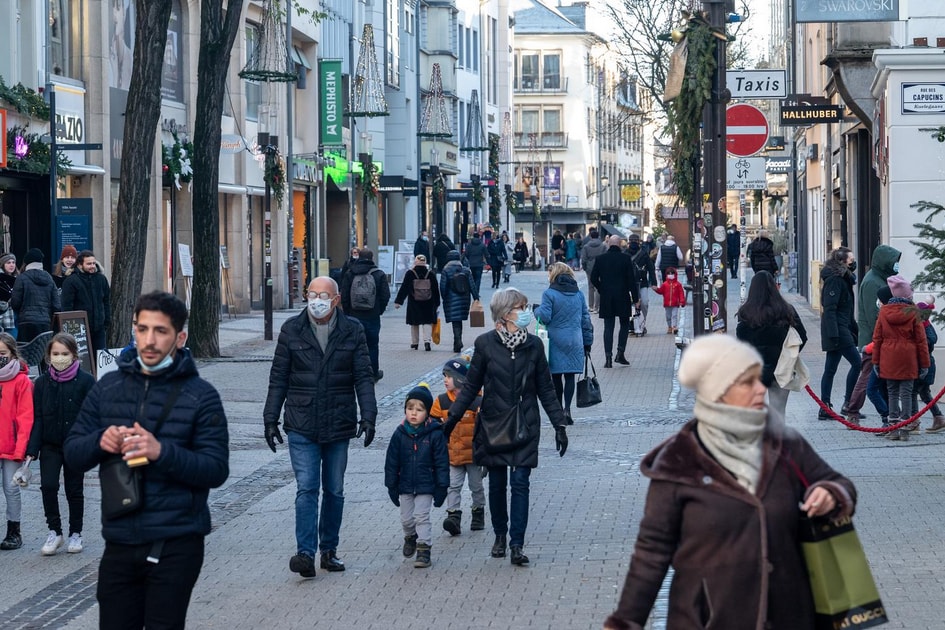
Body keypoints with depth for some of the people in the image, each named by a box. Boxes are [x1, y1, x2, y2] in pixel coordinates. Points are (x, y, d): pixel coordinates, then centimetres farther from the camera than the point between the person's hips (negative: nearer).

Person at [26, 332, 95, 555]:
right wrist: (32, 450, -6)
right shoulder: (42, 382, 1)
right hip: (50, 445, 2)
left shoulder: (85, 381, -7)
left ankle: (75, 534, 22)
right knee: (48, 485, -13)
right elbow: (37, 418, 1)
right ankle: (54, 532, 0)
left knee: (74, 490, 8)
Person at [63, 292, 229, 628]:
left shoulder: (200, 395, -3)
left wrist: (162, 452, -25)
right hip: (120, 542, 4)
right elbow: (72, 452, 10)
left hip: (176, 546, -4)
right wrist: (100, 442, -13)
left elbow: (216, 470, -10)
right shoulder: (108, 387, 9)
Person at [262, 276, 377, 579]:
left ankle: (329, 549, 22)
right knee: (306, 488, -10)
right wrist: (271, 419, 2)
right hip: (302, 428, -1)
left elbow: (363, 377, 1)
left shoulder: (352, 330, 2)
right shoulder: (292, 330, 2)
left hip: (339, 426, 1)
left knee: (334, 490, 10)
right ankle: (305, 554, -16)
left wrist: (368, 416, -9)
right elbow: (278, 378, 5)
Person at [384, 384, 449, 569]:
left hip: (425, 486, -3)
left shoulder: (435, 434, -11)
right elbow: (392, 462, 2)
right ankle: (410, 537, 42)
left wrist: (441, 487, -7)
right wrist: (391, 486, 1)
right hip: (405, 486, 3)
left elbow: (441, 462, -6)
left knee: (421, 517, -5)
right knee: (406, 518, 14)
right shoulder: (400, 434, -4)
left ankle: (423, 549, 2)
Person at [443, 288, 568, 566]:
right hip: (494, 425, 0)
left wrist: (559, 424, 4)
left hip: (525, 427, 0)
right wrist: (452, 418, 0)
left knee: (520, 483, -6)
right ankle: (500, 535, 27)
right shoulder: (486, 344, -4)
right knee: (497, 483, 9)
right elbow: (471, 386, 3)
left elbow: (545, 388, 7)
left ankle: (517, 544, -6)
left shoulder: (533, 345, 1)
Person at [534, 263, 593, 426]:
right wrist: (587, 342, 15)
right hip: (575, 342, 3)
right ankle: (567, 409, -12)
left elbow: (545, 317, -14)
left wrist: (537, 311, 8)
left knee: (556, 376, 7)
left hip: (555, 341, -3)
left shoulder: (549, 294, -7)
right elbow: (586, 319, 9)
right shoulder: (578, 294, 7)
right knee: (570, 376, 4)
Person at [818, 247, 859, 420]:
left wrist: (854, 328, 20)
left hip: (842, 328, 10)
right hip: (837, 330, -10)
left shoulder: (842, 279, 18)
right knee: (856, 362, -10)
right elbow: (830, 307, -19)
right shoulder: (835, 279, -13)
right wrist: (833, 333, -25)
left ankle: (825, 409, 10)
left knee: (830, 369, 9)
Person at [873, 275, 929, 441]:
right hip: (908, 360, -2)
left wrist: (876, 361, 12)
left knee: (892, 393, 10)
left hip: (888, 360, 2)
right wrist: (925, 364, 2)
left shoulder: (884, 311, 2)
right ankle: (904, 429, 1)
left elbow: (877, 338, 6)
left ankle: (893, 427, 8)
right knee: (906, 393, 2)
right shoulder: (913, 313, -7)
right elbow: (921, 340, -4)